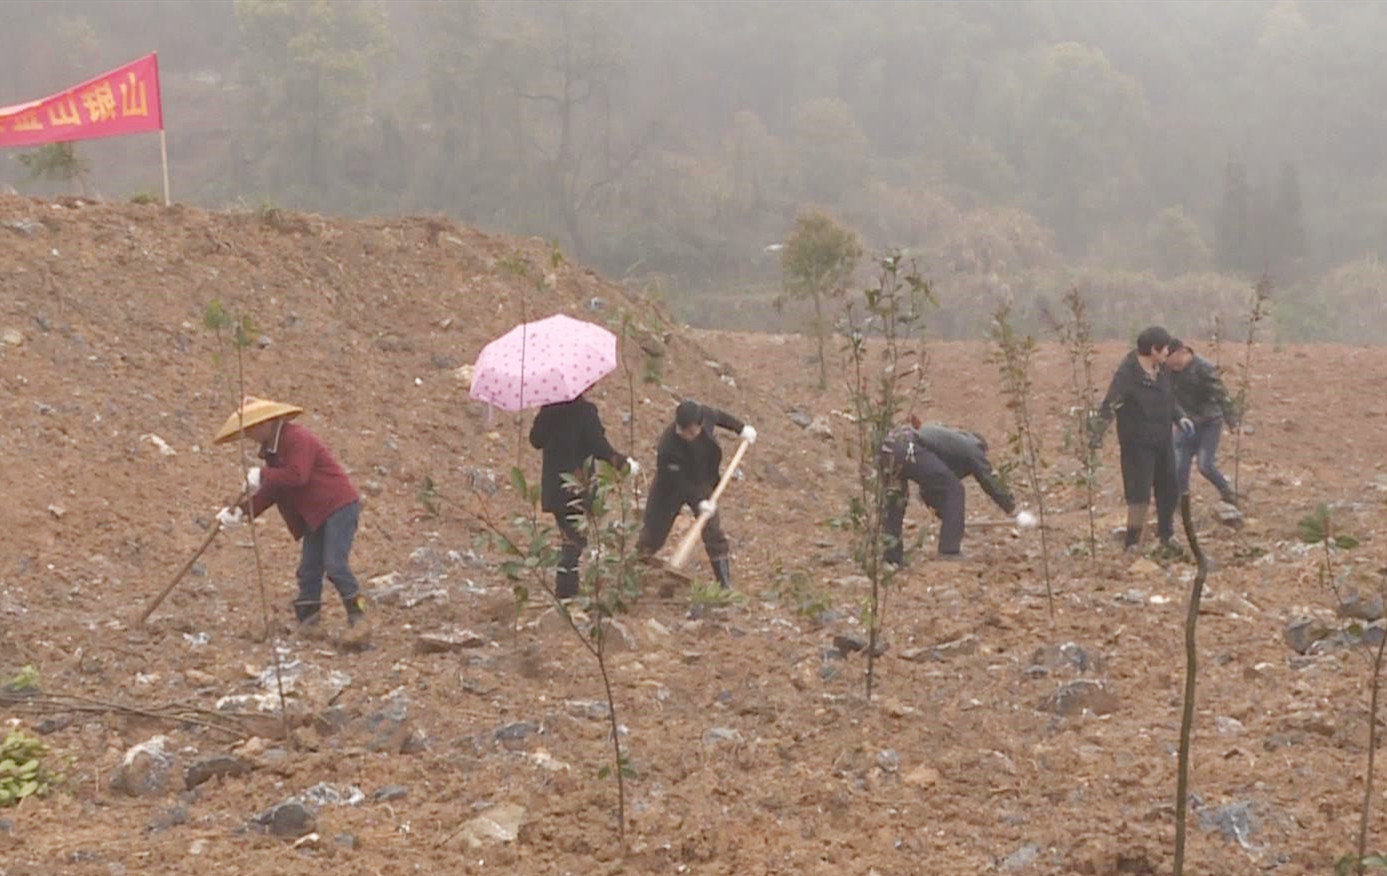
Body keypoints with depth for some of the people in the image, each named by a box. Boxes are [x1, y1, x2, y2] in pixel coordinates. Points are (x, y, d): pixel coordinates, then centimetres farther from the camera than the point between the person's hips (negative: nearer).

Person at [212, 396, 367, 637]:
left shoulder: (297, 439, -16)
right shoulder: (273, 449, 14)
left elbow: (297, 475, -29)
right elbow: (272, 490, 10)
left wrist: (263, 475, -21)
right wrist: (242, 511, -2)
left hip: (340, 506, -10)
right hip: (316, 514, 10)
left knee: (335, 565, -17)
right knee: (308, 570, 7)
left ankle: (358, 618, -13)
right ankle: (306, 623, 10)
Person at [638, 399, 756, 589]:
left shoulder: (705, 415, -26)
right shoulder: (668, 446, -39)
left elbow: (719, 416, 1)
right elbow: (678, 481, -30)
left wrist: (741, 428, 10)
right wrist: (699, 501, -33)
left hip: (701, 483, 4)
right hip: (671, 490, -4)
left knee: (714, 534, 3)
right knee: (654, 533, 9)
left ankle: (725, 584, 12)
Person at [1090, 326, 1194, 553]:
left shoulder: (1162, 370, 4)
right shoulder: (1127, 373, -19)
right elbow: (1109, 406, -25)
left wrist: (1180, 417, -1)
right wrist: (1098, 434, -35)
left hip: (1162, 440, 8)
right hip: (1138, 443, -8)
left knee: (1169, 490, 15)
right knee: (1139, 492, -9)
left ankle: (1166, 534, 35)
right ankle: (1132, 542, 2)